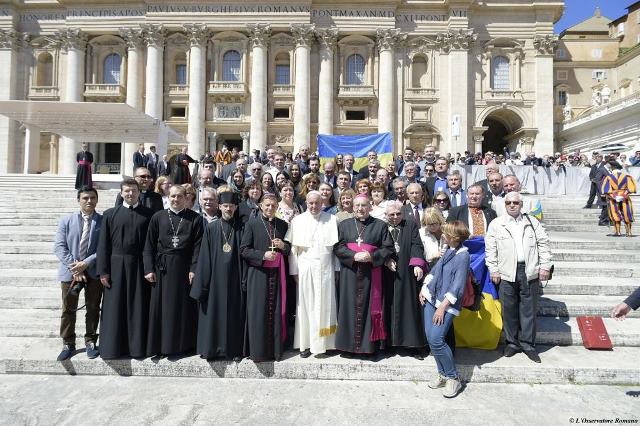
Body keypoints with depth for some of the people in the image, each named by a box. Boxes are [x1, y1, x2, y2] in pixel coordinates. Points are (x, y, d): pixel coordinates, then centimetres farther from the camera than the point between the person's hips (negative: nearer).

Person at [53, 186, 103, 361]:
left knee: (93, 308, 8)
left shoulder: (104, 221, -1)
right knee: (68, 310, 8)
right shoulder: (66, 221, 5)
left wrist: (86, 263, -15)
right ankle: (68, 344, 22)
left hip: (94, 272, -1)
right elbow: (59, 247, -2)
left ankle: (90, 342, 22)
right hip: (70, 271, 1)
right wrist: (74, 268, -13)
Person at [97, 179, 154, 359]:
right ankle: (112, 347, 21)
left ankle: (137, 346, 18)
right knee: (114, 308, 7)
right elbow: (103, 243, 3)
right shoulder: (110, 214, 6)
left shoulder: (149, 214, 3)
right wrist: (103, 271, -3)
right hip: (116, 265, 1)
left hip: (139, 267, 0)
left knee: (138, 307, 6)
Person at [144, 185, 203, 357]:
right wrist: (149, 269, -4)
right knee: (160, 307, 7)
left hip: (184, 267, -1)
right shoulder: (158, 217, 4)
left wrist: (194, 269, -11)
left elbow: (197, 246, -4)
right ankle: (160, 345, 20)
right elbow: (149, 245, 3)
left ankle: (182, 344, 20)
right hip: (162, 267, 1)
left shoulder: (195, 218, -1)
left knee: (183, 308, 6)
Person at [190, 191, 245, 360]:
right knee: (213, 312, 7)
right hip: (215, 277, 1)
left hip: (234, 277, 0)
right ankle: (211, 347, 23)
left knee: (234, 313, 6)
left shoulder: (241, 228, 1)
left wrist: (245, 280, -6)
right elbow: (204, 257, 1)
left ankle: (234, 349, 19)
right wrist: (202, 283, -4)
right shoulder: (211, 228, 2)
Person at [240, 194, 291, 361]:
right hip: (258, 273, -3)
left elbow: (290, 249, 15)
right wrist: (263, 255, -16)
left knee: (276, 312, 7)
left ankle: (276, 349, 20)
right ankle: (257, 350, 15)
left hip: (277, 273, 3)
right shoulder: (252, 224, 0)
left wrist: (283, 245, -7)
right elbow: (244, 250, -4)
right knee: (258, 312, 1)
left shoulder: (283, 225, 9)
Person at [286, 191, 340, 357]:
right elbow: (293, 248, 1)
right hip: (305, 269, 0)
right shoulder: (298, 221, 1)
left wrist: (337, 268, 0)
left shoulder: (331, 220, 2)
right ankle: (306, 343, 15)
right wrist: (294, 271, -3)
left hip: (325, 269, 1)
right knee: (306, 305, 5)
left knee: (325, 305, 5)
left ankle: (323, 342, 18)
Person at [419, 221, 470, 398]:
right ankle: (443, 374, 22)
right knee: (430, 338, 6)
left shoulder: (463, 255, -15)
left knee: (436, 340, -12)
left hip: (447, 304, -7)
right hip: (431, 298, 7)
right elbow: (435, 270, 19)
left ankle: (453, 378, 7)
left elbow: (457, 286, -17)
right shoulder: (448, 250, 8)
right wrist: (424, 288, 12)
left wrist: (443, 307, -17)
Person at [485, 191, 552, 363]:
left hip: (530, 272, 1)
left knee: (529, 309, 6)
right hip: (507, 273, -1)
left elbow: (543, 244, 9)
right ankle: (511, 342, 20)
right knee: (509, 309, 6)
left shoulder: (532, 222, 11)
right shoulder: (496, 224, 6)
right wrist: (494, 270, -2)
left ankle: (528, 344, 19)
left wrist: (545, 266, 2)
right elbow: (490, 249, 3)